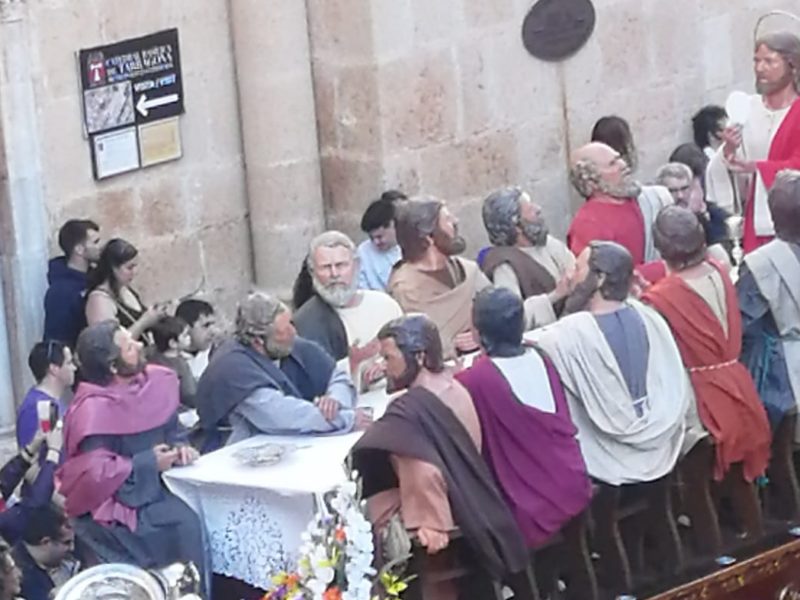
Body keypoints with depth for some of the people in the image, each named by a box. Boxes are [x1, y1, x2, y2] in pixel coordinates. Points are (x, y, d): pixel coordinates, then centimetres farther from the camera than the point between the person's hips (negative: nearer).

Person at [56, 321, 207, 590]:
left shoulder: (155, 382, 0)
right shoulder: (94, 411, -22)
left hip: (152, 489, 7)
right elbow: (93, 474, -25)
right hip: (109, 506, -7)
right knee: (184, 526, -23)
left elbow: (171, 431, 16)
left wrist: (179, 448, -6)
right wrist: (148, 464, -18)